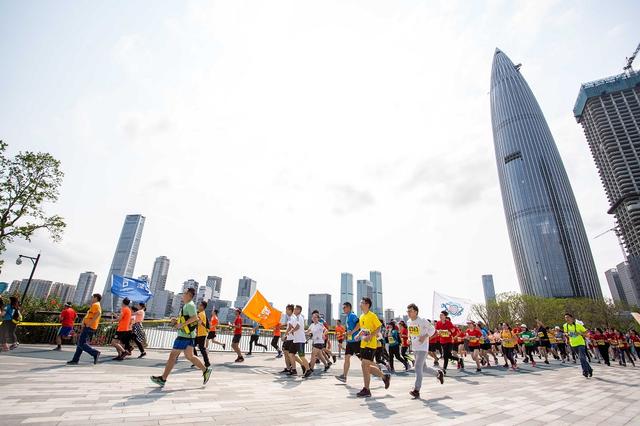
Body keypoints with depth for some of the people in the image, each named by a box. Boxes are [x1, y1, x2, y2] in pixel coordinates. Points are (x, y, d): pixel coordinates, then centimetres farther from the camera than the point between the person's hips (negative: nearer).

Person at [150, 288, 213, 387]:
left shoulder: (189, 305, -14)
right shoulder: (187, 305, 18)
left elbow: (194, 318, -26)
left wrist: (182, 324, -23)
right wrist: (177, 321, 13)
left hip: (185, 335, -10)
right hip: (188, 335, 10)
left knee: (172, 356, 0)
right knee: (189, 356, 13)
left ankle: (163, 379, 11)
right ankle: (206, 370, 15)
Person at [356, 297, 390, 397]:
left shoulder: (372, 316, -12)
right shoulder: (361, 317, 12)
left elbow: (378, 328, -13)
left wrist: (370, 336, -22)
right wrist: (360, 335, 4)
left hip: (370, 345, -8)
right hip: (363, 344, 8)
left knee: (364, 365, -9)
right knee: (367, 366, 12)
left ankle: (366, 390, 5)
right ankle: (385, 377, 31)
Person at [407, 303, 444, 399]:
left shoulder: (422, 321, -16)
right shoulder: (409, 322, 4)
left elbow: (432, 329, -8)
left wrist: (425, 336, -19)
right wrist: (411, 339, 7)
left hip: (423, 347, -7)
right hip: (414, 348, 7)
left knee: (418, 367, -15)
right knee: (423, 368, 17)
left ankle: (416, 391, -12)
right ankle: (439, 373, 42)